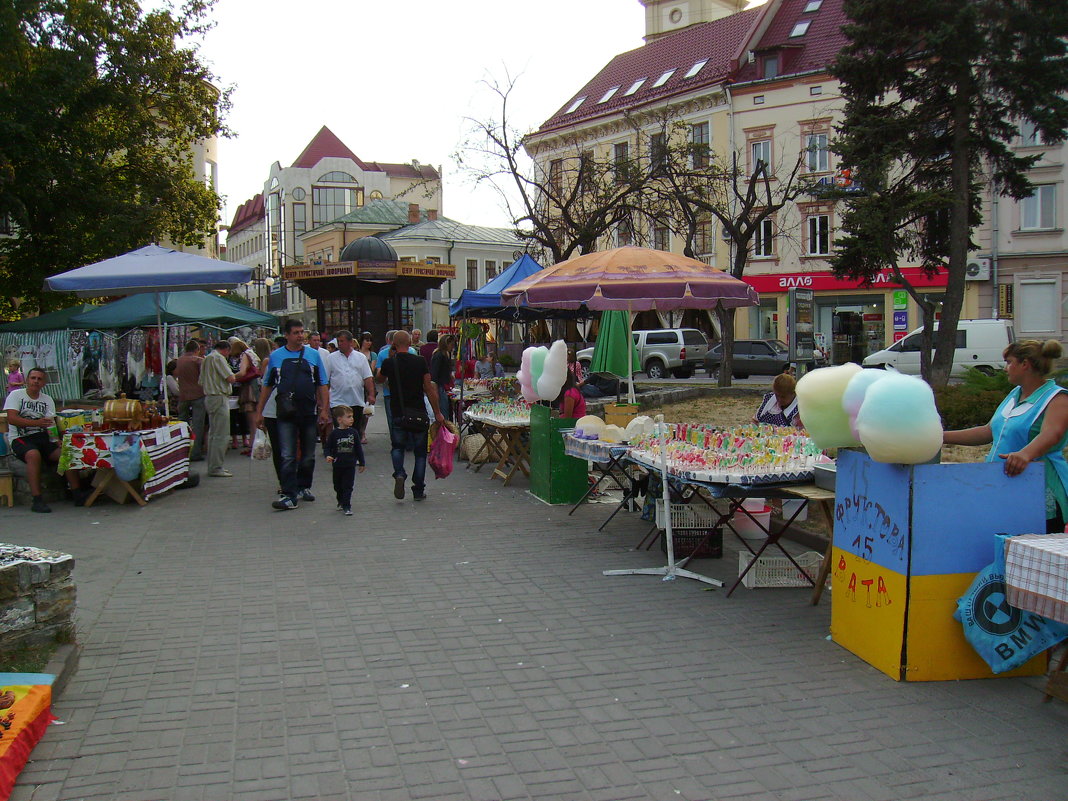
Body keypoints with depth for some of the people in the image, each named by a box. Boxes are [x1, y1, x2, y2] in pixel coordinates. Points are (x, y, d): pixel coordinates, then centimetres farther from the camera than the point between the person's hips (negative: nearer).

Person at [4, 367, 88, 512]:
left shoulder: (48, 400, 15)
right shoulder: (16, 395, 3)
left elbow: (51, 424, 4)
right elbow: (12, 419, -12)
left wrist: (56, 439, -17)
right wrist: (36, 423, -25)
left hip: (42, 437, 4)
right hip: (20, 438, -4)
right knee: (34, 454, -36)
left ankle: (77, 494, -19)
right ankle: (37, 500, -34)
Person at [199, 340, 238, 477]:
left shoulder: (206, 359, 18)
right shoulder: (219, 358, -11)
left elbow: (201, 383, 19)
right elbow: (230, 378, -17)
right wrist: (234, 378, 2)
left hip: (209, 397, 10)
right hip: (220, 398, -10)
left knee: (213, 433, 15)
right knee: (220, 435, -9)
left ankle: (213, 466, 20)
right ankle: (216, 468, -10)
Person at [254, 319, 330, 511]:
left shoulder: (313, 354, 7)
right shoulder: (276, 356, 6)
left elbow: (322, 385, 7)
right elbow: (267, 386, 12)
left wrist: (324, 409, -2)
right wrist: (259, 411, 9)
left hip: (309, 412, 1)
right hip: (286, 414, -1)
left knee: (308, 455, 12)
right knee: (288, 457, -7)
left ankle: (303, 487, 28)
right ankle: (290, 496, -7)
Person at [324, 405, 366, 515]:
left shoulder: (353, 432, -2)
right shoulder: (334, 433, -6)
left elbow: (358, 448, 5)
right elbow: (327, 447, 0)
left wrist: (362, 463, 8)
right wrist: (328, 456, -20)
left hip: (350, 465, -1)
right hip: (337, 465, 1)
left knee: (348, 486, -5)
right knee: (338, 486, 15)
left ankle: (346, 506, -1)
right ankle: (341, 502, 36)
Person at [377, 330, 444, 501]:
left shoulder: (389, 363, -4)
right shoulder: (419, 362, -4)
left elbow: (380, 380, 18)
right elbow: (429, 389, -4)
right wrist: (437, 413, 3)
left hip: (399, 414, 0)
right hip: (419, 413, 0)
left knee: (397, 447, 18)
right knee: (420, 452, 10)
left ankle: (399, 474, -10)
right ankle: (419, 490, 11)